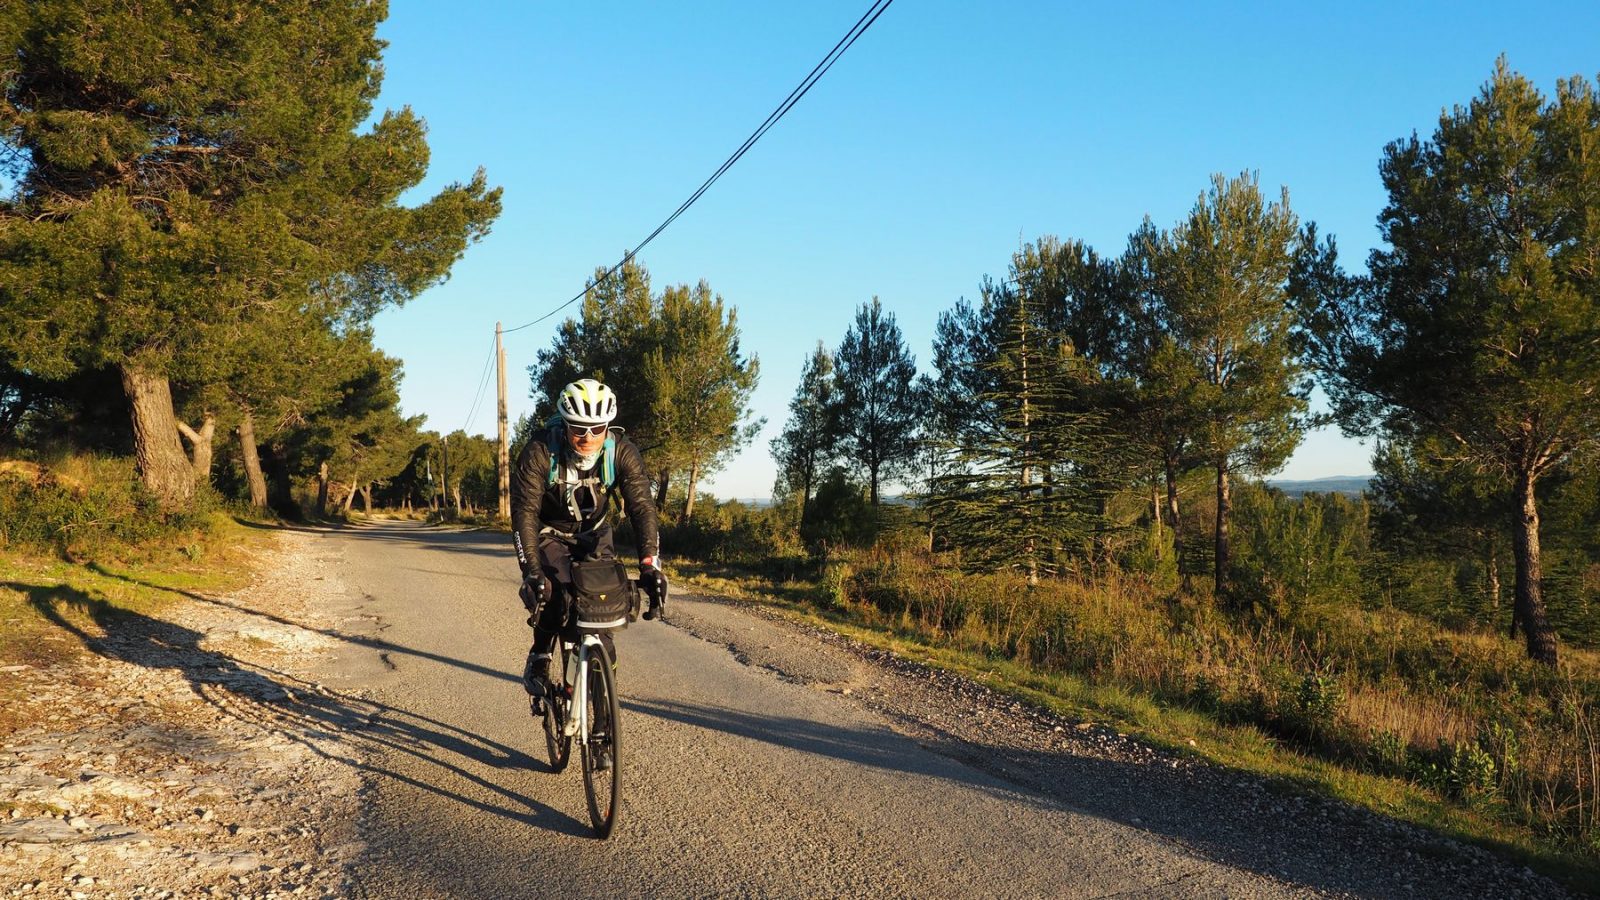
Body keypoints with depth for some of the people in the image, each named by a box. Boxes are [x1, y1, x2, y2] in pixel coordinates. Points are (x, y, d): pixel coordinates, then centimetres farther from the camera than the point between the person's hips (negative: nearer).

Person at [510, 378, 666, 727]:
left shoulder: (622, 452, -24)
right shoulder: (540, 452, -29)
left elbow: (641, 506, -28)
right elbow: (524, 512, -31)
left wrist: (650, 565, -40)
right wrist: (532, 571, -42)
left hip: (594, 533, 2)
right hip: (549, 532, -2)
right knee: (554, 592, -27)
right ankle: (538, 663, -3)